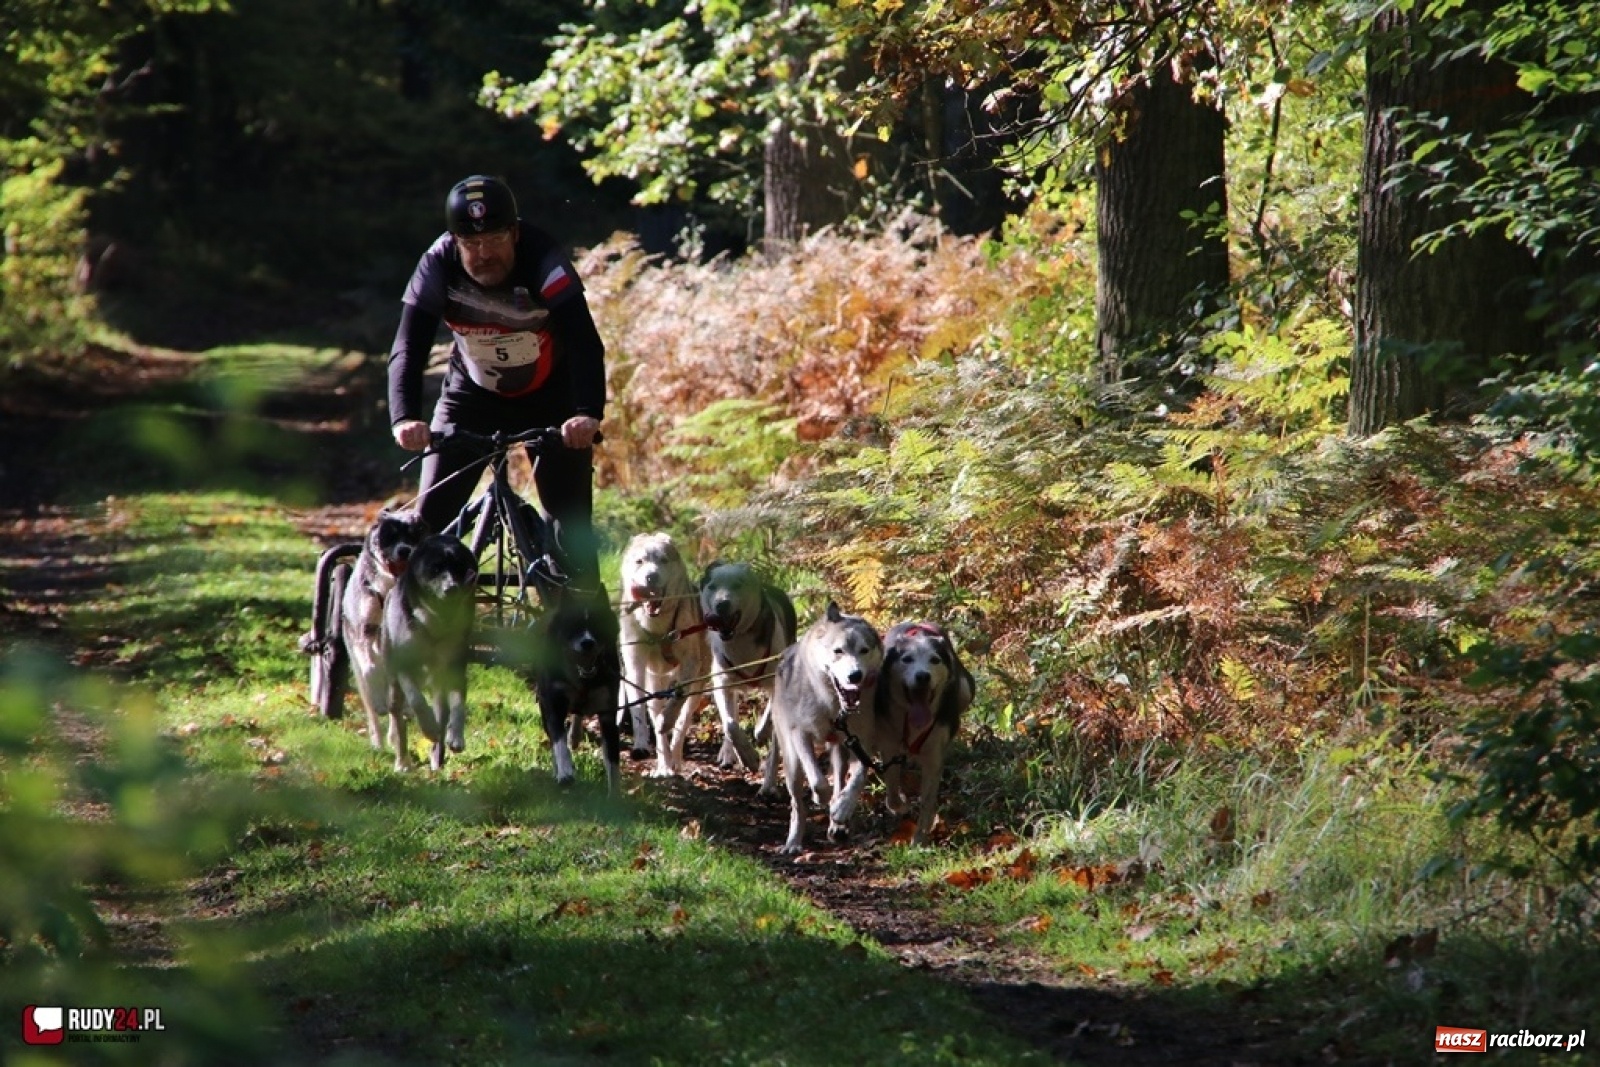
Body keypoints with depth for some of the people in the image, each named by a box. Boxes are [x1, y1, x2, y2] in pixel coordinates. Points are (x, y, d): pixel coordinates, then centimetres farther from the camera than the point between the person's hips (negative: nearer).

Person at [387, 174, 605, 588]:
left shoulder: (544, 265, -30)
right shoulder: (437, 267, -23)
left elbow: (586, 344, -39)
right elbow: (407, 349, -31)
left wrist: (588, 413, -56)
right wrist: (404, 418, -49)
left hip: (550, 398, -2)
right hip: (472, 395, 2)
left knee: (571, 520, -10)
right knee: (432, 513, -8)